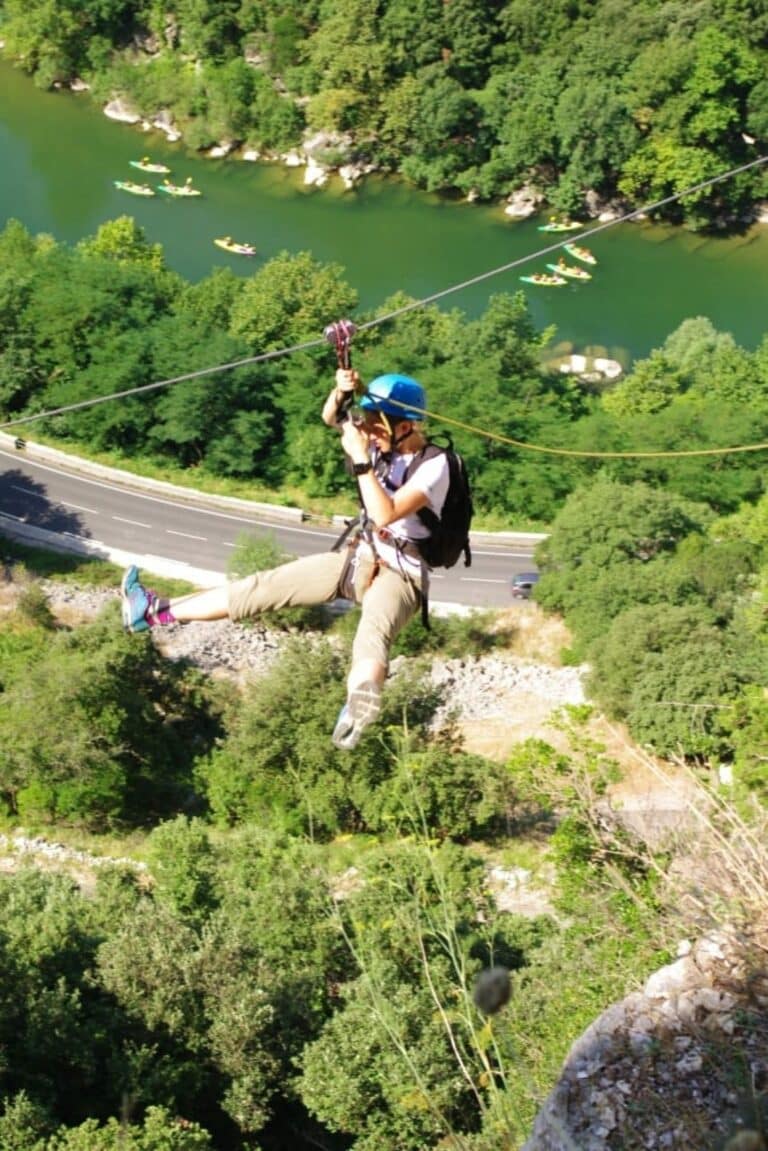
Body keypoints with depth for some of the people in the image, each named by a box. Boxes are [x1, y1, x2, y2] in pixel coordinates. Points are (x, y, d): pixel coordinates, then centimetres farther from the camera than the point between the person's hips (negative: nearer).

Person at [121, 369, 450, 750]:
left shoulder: (434, 465, -19)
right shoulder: (389, 441, 3)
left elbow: (385, 515, -30)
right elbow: (331, 418, 5)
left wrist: (360, 458, -31)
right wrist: (341, 392, -16)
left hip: (399, 572, -7)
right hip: (357, 555, 7)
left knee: (373, 631, -40)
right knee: (266, 585, 1)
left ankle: (358, 708, -71)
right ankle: (159, 612, 2)